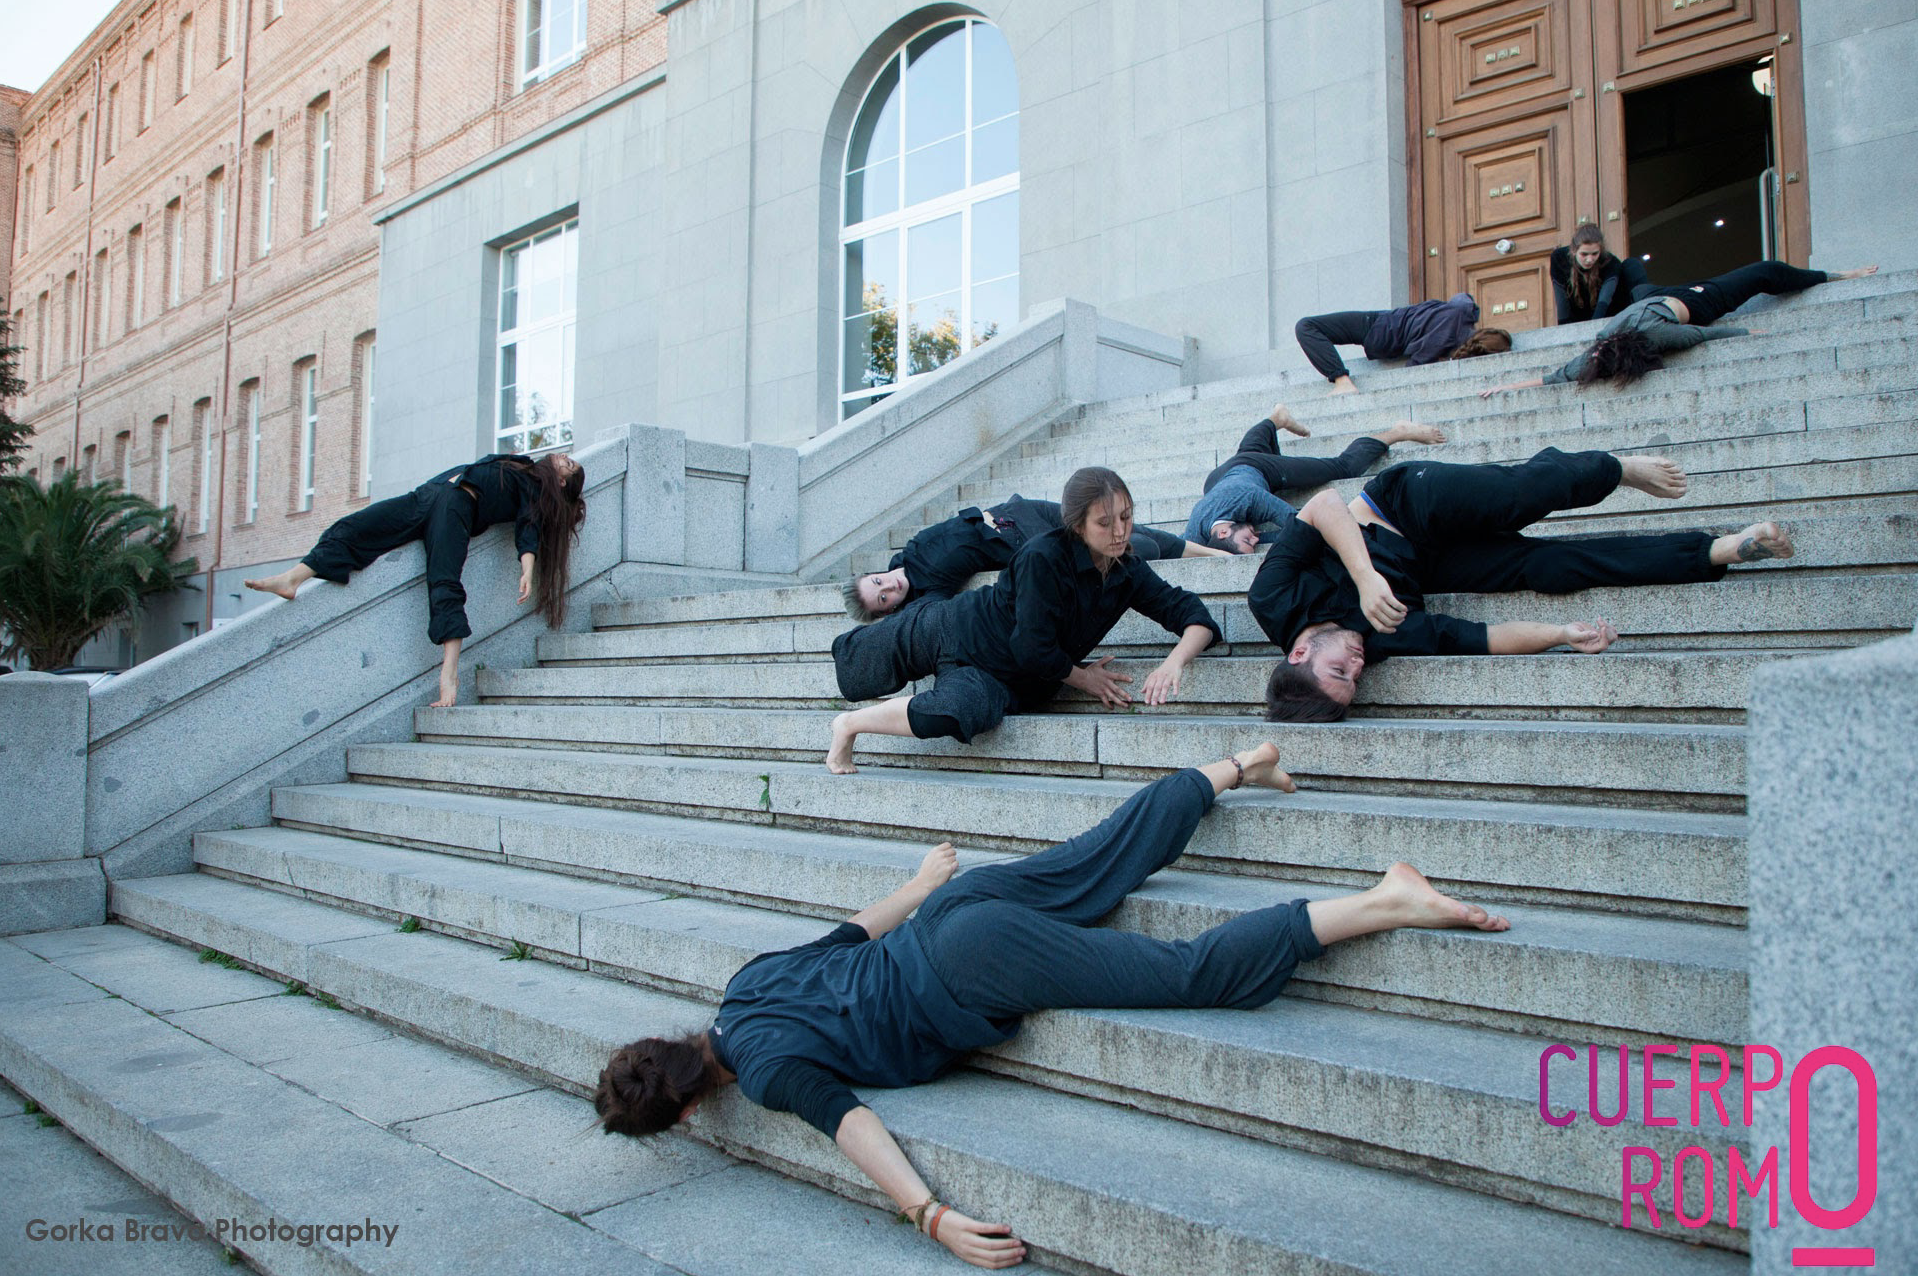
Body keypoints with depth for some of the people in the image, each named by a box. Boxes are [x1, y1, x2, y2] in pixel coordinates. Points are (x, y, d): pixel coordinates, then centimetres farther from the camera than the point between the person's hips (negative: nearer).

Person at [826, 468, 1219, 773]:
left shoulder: (1128, 573, -10)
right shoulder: (1044, 558, -29)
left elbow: (1195, 615, -10)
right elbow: (1033, 649, -27)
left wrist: (1174, 662, -29)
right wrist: (1082, 676, -13)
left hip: (1007, 679, 4)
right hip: (952, 632, -4)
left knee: (964, 712, -21)